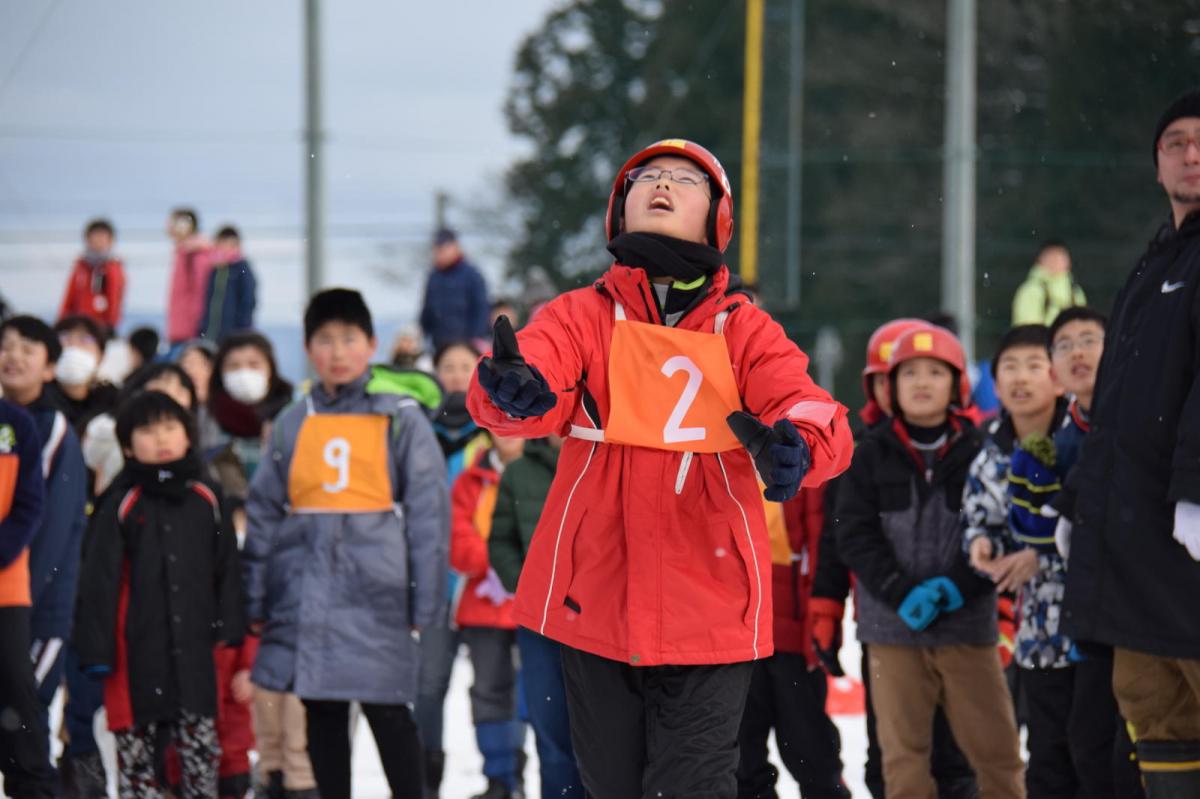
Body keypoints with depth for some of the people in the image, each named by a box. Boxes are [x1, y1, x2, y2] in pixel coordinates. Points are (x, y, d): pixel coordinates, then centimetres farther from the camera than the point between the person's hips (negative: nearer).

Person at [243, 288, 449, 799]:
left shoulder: (400, 419, 1)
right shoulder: (292, 424, 10)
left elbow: (428, 511, -2)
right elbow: (263, 513, 11)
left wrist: (424, 602, -7)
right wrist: (256, 600, 6)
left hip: (376, 589, -4)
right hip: (307, 592, 4)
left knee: (387, 713, -3)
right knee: (322, 713, 9)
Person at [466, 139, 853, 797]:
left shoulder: (746, 334, 4)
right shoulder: (583, 316, 4)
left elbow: (813, 413, -12)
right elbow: (539, 375, -16)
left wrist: (793, 450, -37)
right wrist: (513, 391, -42)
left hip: (708, 612, -1)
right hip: (595, 598, 1)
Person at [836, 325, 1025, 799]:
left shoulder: (978, 453, 2)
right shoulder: (871, 455, 4)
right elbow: (855, 535, -2)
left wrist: (958, 585, -16)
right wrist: (901, 594, -14)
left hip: (968, 622, 0)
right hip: (893, 627, 1)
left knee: (995, 746, 0)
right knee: (903, 751, 5)